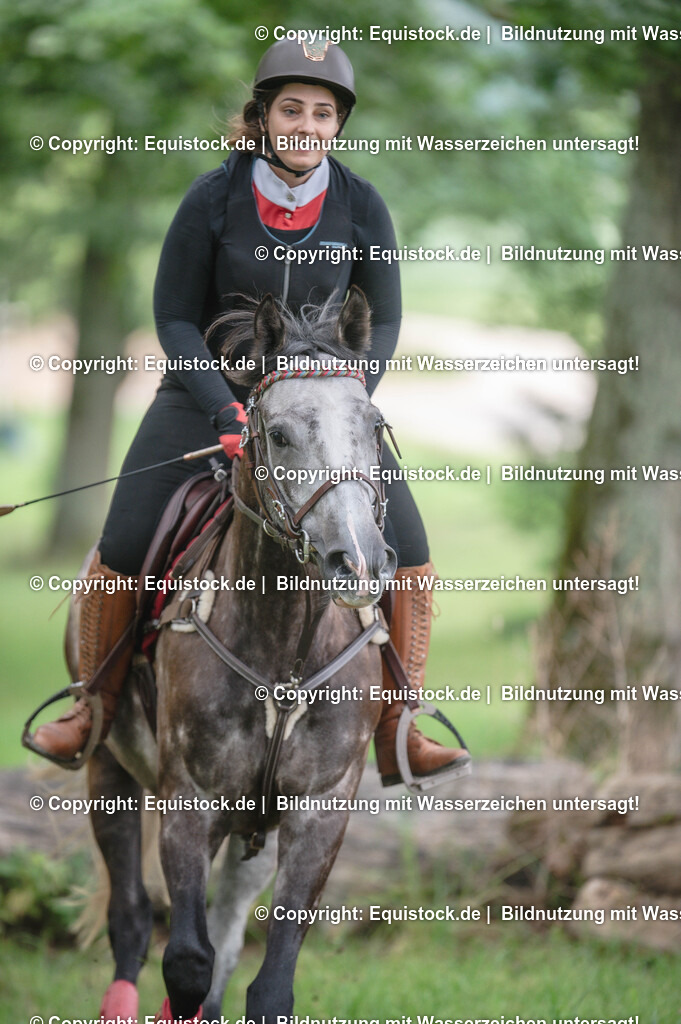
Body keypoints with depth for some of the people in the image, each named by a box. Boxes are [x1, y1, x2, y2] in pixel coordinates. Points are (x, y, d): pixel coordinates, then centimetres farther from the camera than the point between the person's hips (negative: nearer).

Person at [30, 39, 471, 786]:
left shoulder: (361, 207, -8)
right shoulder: (213, 199, -13)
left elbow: (382, 322, 0)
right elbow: (174, 316, -8)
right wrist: (224, 410, -20)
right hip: (209, 391, -2)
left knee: (407, 551, -14)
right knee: (122, 551, -13)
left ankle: (396, 733, -2)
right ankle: (95, 708, 13)